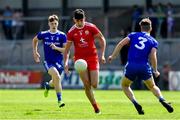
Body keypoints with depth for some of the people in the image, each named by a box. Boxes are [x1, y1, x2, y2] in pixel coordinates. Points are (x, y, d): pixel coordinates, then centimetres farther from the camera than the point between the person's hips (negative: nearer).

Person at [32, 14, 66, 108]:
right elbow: (35, 40, 22)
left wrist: (56, 48, -20)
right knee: (57, 76, -29)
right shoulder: (43, 34, 1)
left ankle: (48, 85, 54)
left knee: (55, 82, 14)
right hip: (48, 61, -2)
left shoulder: (62, 36, -2)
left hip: (59, 62, 2)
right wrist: (35, 52, 17)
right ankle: (59, 100, -24)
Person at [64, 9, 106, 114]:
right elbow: (67, 49, 4)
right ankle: (96, 107, 3)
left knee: (94, 85, -9)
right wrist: (66, 63, -7)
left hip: (92, 57, -1)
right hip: (80, 59, 1)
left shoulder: (91, 27, -5)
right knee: (87, 85, -7)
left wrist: (102, 55, -4)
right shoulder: (71, 32, -2)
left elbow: (102, 39, 3)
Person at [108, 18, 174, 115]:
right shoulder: (153, 41, 10)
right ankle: (162, 100, -6)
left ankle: (135, 103, 1)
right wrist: (155, 71, 6)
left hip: (131, 66, 0)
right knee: (152, 87, 21)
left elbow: (120, 44, 1)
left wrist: (113, 56, 5)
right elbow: (153, 56, -4)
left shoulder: (133, 35, 13)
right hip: (144, 66, 0)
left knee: (125, 85, 22)